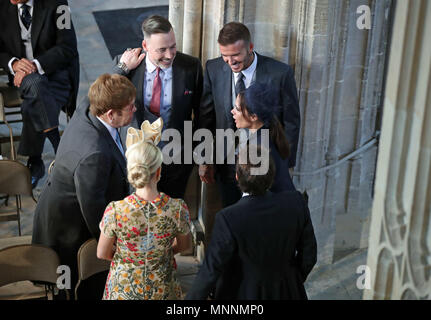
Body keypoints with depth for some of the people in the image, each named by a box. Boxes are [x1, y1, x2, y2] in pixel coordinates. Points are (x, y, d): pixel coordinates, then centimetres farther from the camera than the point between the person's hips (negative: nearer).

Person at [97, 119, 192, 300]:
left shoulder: (115, 211, -26)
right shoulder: (177, 208, -23)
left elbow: (102, 254, -9)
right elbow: (185, 245, -3)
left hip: (123, 290, -1)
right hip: (162, 290, 1)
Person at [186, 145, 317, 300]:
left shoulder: (229, 219, -32)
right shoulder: (295, 203, -21)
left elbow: (211, 271, -24)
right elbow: (308, 253, -9)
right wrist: (296, 281, 11)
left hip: (241, 294, -3)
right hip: (284, 292, 3)